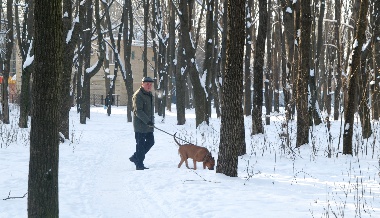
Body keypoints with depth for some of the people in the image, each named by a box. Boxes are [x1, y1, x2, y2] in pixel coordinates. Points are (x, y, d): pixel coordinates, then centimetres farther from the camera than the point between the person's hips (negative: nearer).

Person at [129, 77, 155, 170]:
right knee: (141, 144, -5)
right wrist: (147, 121, -28)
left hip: (148, 125, 9)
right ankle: (139, 165, 1)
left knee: (150, 141, 12)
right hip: (140, 125, -9)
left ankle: (135, 157, 25)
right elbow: (138, 111, -22)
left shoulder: (150, 95, 16)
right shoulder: (138, 95, -14)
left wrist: (152, 121, 21)